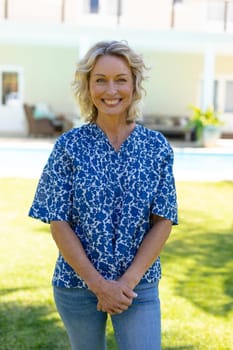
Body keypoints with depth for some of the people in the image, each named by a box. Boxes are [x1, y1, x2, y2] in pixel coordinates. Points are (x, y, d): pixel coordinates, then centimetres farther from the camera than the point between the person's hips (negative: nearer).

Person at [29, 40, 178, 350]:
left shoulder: (157, 147, -3)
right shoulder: (69, 146, -6)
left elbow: (163, 221, -4)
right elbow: (59, 223, -7)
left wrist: (127, 281, -13)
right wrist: (99, 284, -14)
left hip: (139, 285, 0)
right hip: (77, 283, 0)